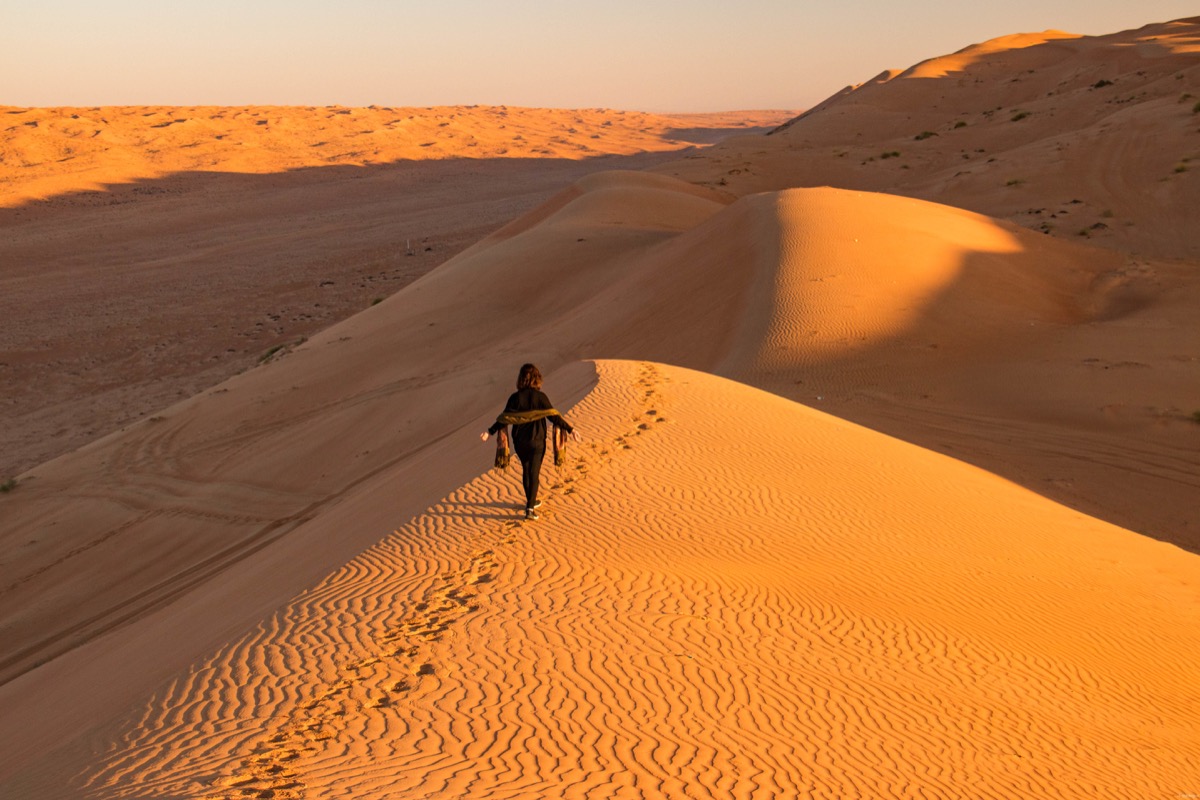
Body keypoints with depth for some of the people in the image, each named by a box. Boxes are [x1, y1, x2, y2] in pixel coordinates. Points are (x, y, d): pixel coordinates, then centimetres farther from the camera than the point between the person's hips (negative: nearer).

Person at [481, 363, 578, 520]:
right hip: (537, 441, -3)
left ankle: (531, 501, 34)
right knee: (534, 473, 2)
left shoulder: (514, 397, -6)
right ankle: (530, 509, -5)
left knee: (526, 470, 20)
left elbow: (504, 419, -5)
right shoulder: (540, 397, -12)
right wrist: (570, 430, -10)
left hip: (520, 442, 3)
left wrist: (490, 431, 5)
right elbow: (554, 416, -14)